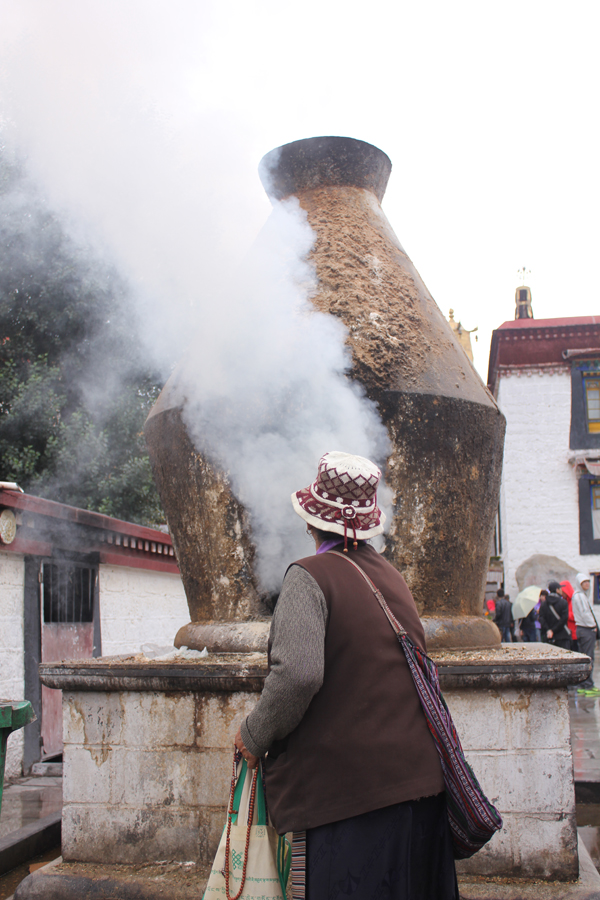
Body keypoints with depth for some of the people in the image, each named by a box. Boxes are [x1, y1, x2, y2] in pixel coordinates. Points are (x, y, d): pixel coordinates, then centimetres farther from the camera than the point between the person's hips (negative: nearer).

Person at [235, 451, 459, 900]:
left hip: (345, 784, -7)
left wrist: (254, 736, -9)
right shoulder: (392, 575, 10)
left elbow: (297, 674, -25)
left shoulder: (310, 576, -12)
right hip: (417, 778, 8)